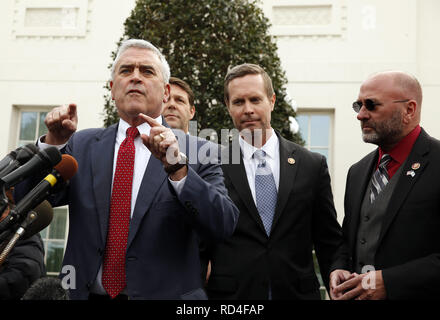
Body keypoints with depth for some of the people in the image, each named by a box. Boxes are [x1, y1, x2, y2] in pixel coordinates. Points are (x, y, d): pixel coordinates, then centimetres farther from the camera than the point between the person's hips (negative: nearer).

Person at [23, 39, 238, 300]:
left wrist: (177, 167, -30)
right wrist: (53, 143, -15)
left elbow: (224, 226, -18)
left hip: (166, 293, -2)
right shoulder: (82, 145, 2)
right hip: (89, 293, 3)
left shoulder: (197, 152, -8)